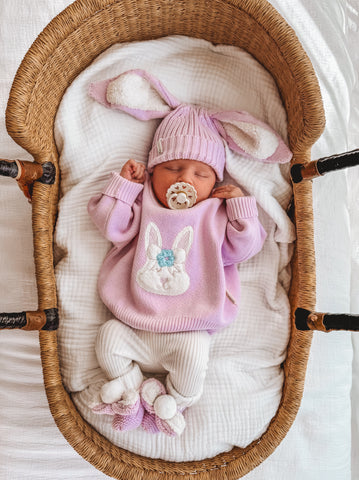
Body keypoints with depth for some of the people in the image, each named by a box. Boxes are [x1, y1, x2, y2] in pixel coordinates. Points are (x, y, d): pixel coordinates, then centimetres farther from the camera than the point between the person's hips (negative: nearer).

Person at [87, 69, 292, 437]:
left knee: (193, 352, -25)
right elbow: (112, 226, -1)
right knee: (108, 337, -12)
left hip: (187, 329, -2)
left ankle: (172, 403, 4)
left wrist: (241, 205, -8)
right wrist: (123, 184, -4)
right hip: (133, 322, 3)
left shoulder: (216, 214, 4)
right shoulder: (142, 205, 7)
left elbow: (243, 248, 0)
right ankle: (135, 389, 11)